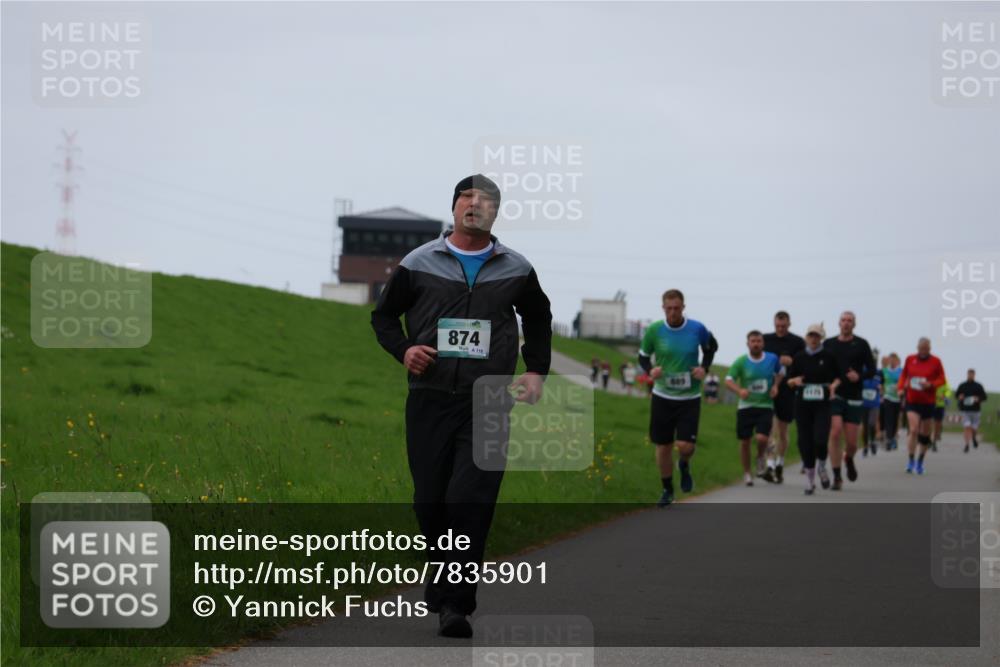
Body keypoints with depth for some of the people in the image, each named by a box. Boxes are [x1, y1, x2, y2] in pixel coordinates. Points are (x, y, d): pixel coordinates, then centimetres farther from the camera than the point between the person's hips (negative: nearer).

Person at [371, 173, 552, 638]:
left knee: (472, 500, -13)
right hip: (429, 401, 1)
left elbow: (538, 319, 26)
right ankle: (441, 579, 29)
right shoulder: (419, 264, 5)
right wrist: (403, 350, -5)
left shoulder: (516, 270, 9)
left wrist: (536, 372, 14)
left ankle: (456, 604, -13)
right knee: (430, 500, 4)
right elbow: (384, 314, 15)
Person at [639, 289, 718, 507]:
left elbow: (711, 347, 13)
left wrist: (704, 368, -4)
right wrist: (650, 370, -16)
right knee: (663, 446, 5)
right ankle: (667, 490, 25)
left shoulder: (697, 329, -8)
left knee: (685, 446, -11)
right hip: (662, 396, 1)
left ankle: (684, 466, 26)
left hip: (689, 398, -1)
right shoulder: (654, 330, -8)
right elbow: (643, 356, 5)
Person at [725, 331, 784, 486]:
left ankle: (760, 459, 14)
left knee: (762, 438, -18)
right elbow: (728, 380, -9)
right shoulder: (740, 361, -5)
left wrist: (775, 385, 2)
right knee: (745, 441, 3)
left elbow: (780, 372, 21)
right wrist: (739, 390, -28)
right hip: (745, 406, 0)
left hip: (765, 406, 0)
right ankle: (746, 473, 20)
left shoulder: (772, 359, 1)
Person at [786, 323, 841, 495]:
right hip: (803, 403, 2)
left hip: (823, 404, -2)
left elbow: (838, 377, 9)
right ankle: (810, 479, 15)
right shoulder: (799, 357, 6)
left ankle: (822, 468, 15)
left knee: (820, 440, -16)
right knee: (805, 441, 0)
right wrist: (795, 381, -12)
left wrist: (834, 385, -11)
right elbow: (789, 381, 10)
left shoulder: (828, 356, 2)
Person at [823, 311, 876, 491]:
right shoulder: (829, 344, 8)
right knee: (835, 432, -18)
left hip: (854, 398, 0)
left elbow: (872, 370, 3)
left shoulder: (861, 345, 4)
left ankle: (848, 459, 39)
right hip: (833, 396, 0)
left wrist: (859, 376, -16)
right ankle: (837, 477, -11)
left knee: (851, 442, 1)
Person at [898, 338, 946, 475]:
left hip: (928, 402, 1)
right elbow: (904, 375, 13)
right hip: (912, 401, -1)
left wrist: (930, 384, -17)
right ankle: (911, 461, -10)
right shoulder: (910, 359, 3)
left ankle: (920, 462, 25)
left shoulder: (935, 362, -1)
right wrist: (901, 388, -4)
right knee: (914, 430, -16)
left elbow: (941, 379, 1)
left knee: (925, 434, 8)